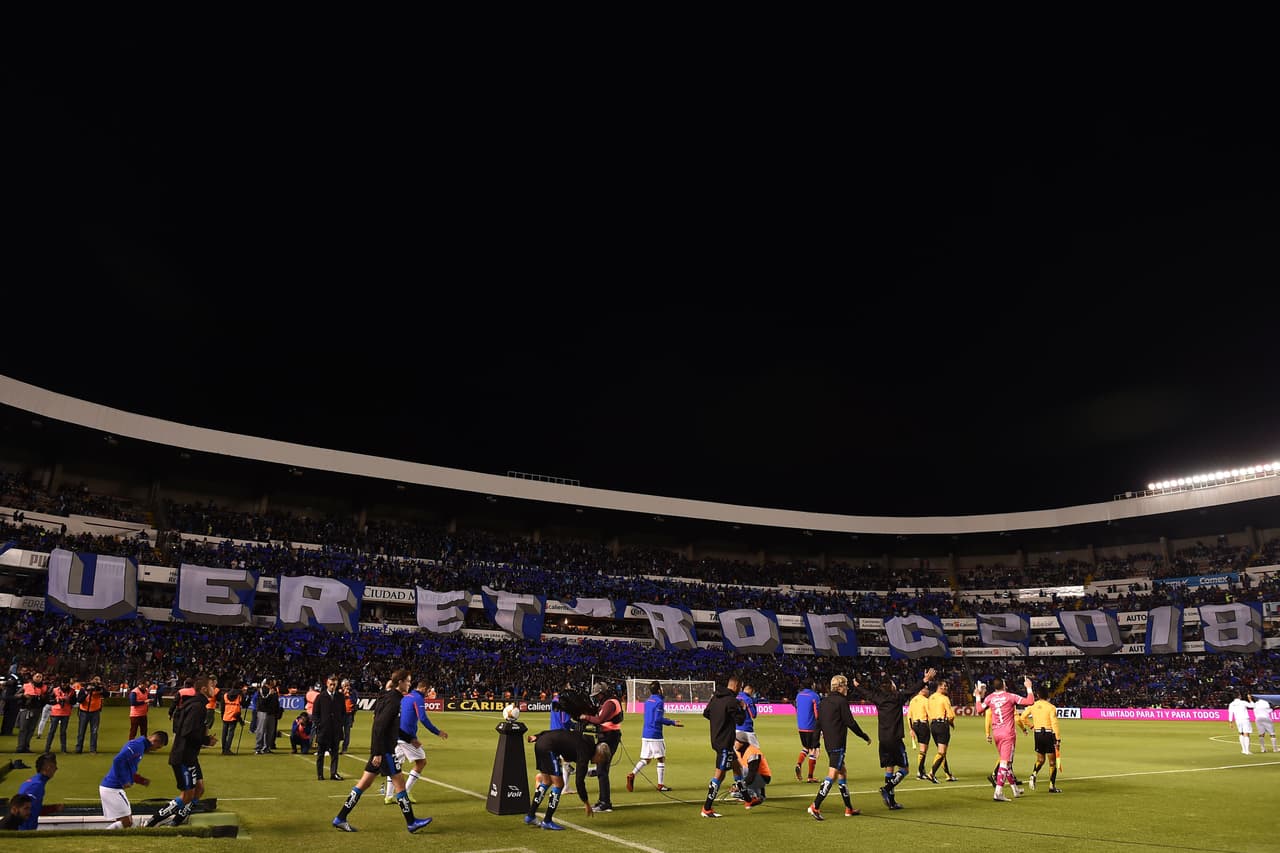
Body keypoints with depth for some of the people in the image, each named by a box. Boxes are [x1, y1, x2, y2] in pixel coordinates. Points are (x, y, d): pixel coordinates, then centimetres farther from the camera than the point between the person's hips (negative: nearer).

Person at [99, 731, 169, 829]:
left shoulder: (139, 745, 16)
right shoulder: (138, 745, -15)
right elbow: (118, 760, -27)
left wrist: (142, 780, 11)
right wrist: (124, 781, -18)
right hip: (112, 789, -10)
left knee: (124, 821, 11)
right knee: (126, 822, -6)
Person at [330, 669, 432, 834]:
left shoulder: (390, 697, 12)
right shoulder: (393, 700, -17)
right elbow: (380, 726, -23)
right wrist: (378, 753, -23)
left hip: (381, 748, 10)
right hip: (384, 750, -10)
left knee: (364, 784, 13)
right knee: (399, 783, -2)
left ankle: (340, 819, 17)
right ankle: (411, 823, 5)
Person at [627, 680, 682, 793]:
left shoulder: (647, 701, 14)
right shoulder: (659, 702, -11)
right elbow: (658, 719, -19)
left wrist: (665, 720, 28)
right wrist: (673, 722, -15)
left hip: (645, 734, 7)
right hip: (655, 735, -7)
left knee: (645, 759, 10)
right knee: (661, 759, 4)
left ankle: (632, 774, -10)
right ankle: (661, 784, 6)